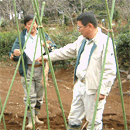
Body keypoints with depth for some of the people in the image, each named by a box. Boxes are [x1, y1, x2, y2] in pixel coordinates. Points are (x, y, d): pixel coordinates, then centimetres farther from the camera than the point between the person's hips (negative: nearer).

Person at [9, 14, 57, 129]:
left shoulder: (43, 36, 6)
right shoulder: (21, 38, 0)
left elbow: (55, 49, 2)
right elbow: (13, 55, -7)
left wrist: (49, 47, -21)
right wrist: (14, 54, -31)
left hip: (41, 70, 2)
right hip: (27, 71, -2)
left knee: (40, 95, 11)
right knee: (30, 96, -5)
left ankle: (36, 116, 27)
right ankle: (31, 120, 5)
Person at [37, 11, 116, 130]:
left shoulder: (105, 42, -18)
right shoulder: (82, 40, 9)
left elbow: (110, 71, -21)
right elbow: (67, 51, 19)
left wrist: (103, 91, -23)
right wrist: (47, 57, 18)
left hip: (94, 89, -8)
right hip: (79, 85, 8)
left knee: (94, 122, 3)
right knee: (74, 118, 17)